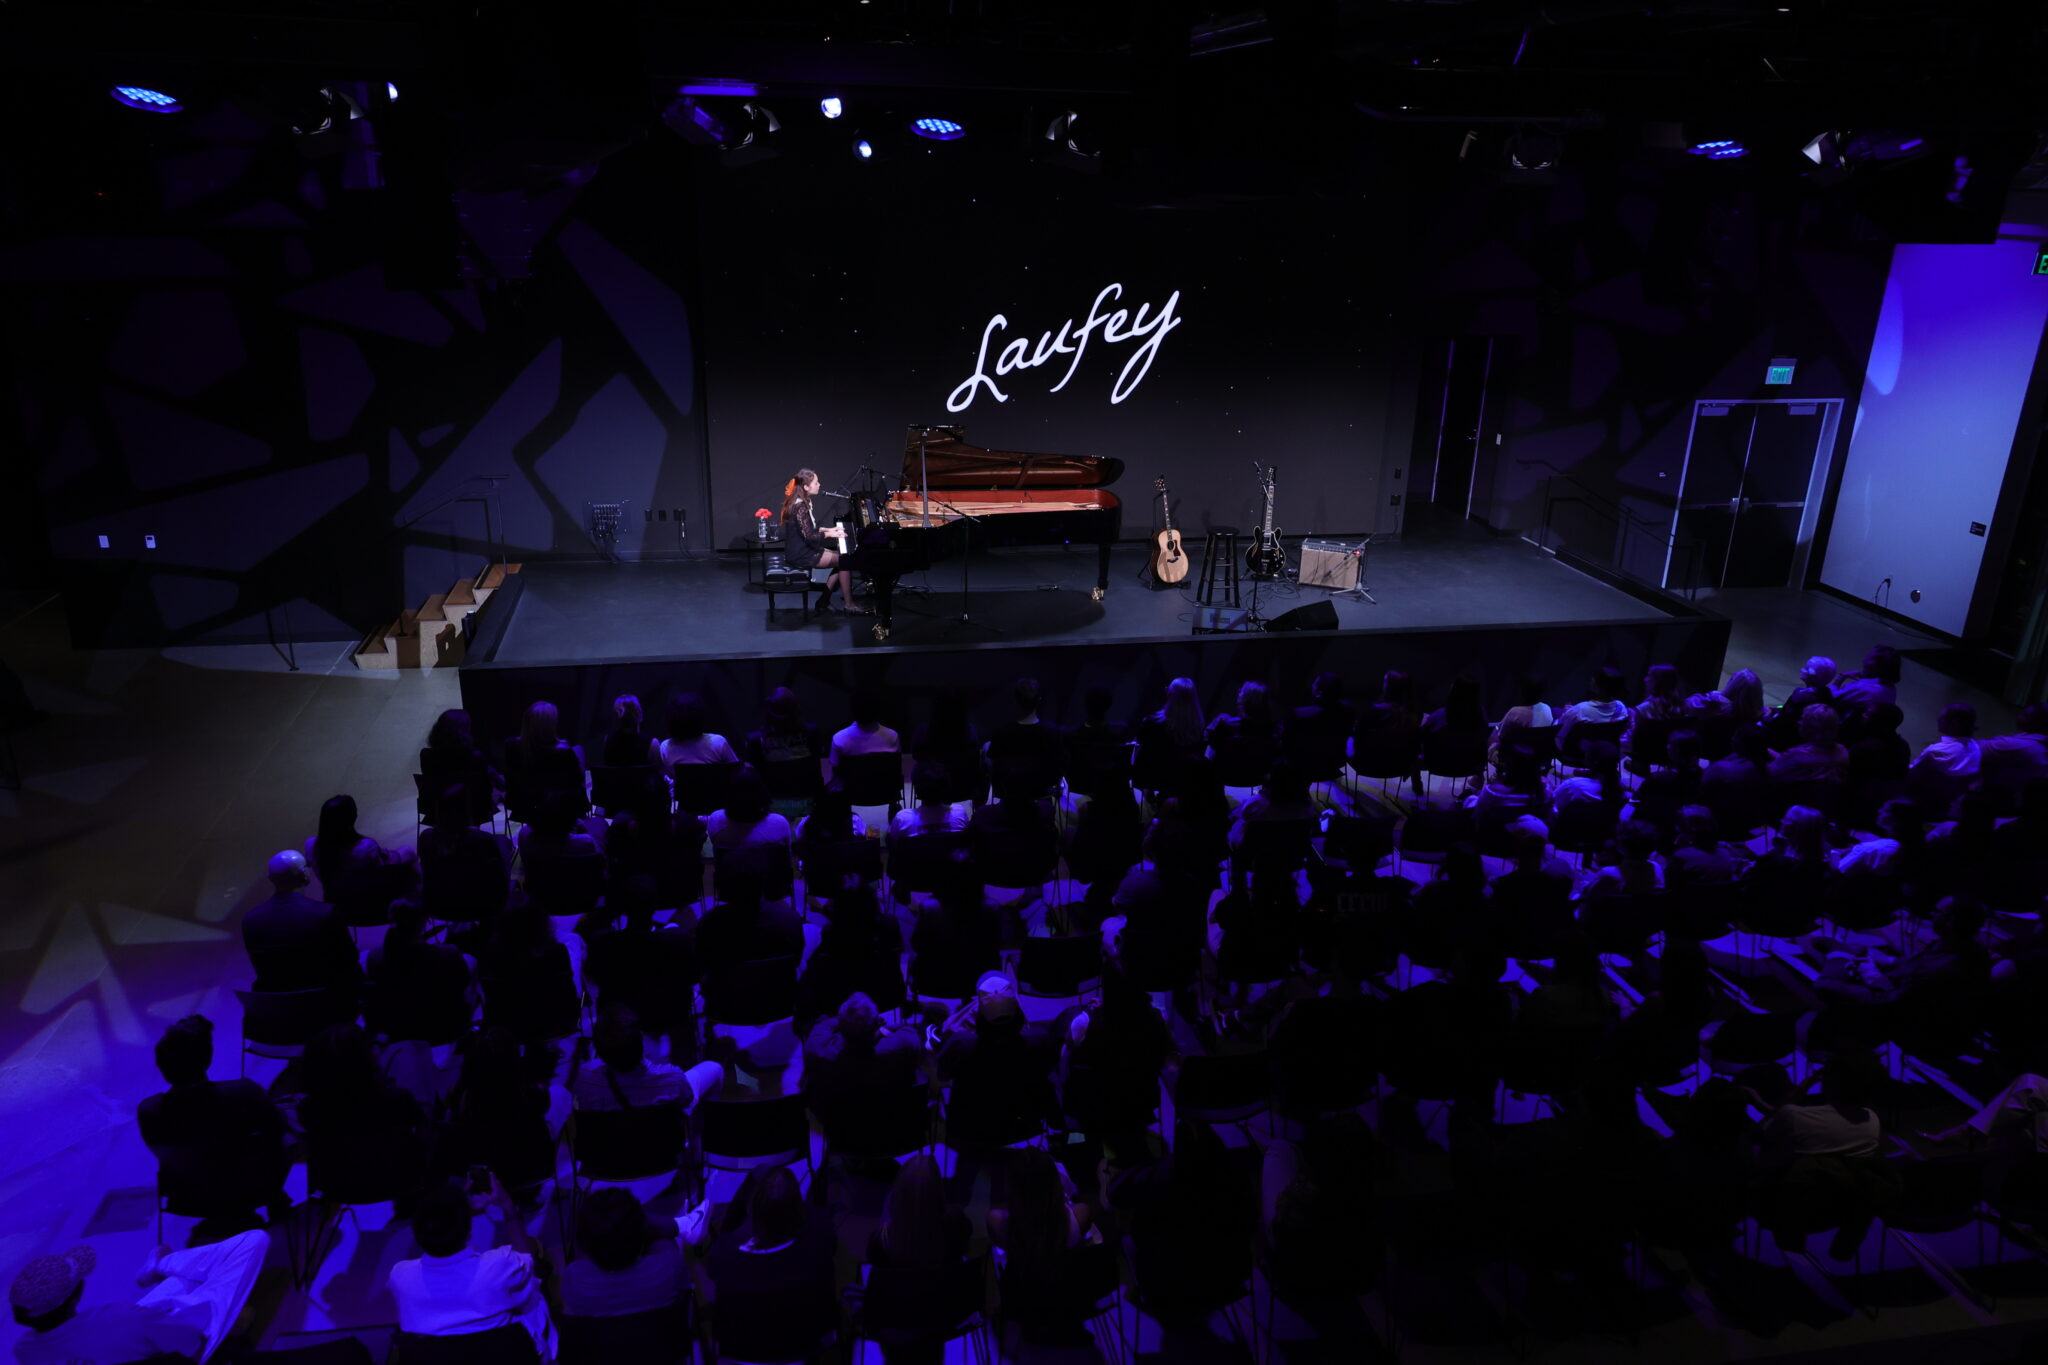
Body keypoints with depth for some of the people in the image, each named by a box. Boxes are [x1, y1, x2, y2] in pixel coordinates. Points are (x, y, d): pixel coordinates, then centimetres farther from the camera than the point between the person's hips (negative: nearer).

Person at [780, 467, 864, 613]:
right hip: (800, 555, -10)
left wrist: (829, 529, 8)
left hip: (801, 549, 10)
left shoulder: (803, 502, 9)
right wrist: (830, 534, -12)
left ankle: (824, 600, 9)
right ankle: (849, 606, -6)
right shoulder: (800, 507, -22)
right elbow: (809, 536, -24)